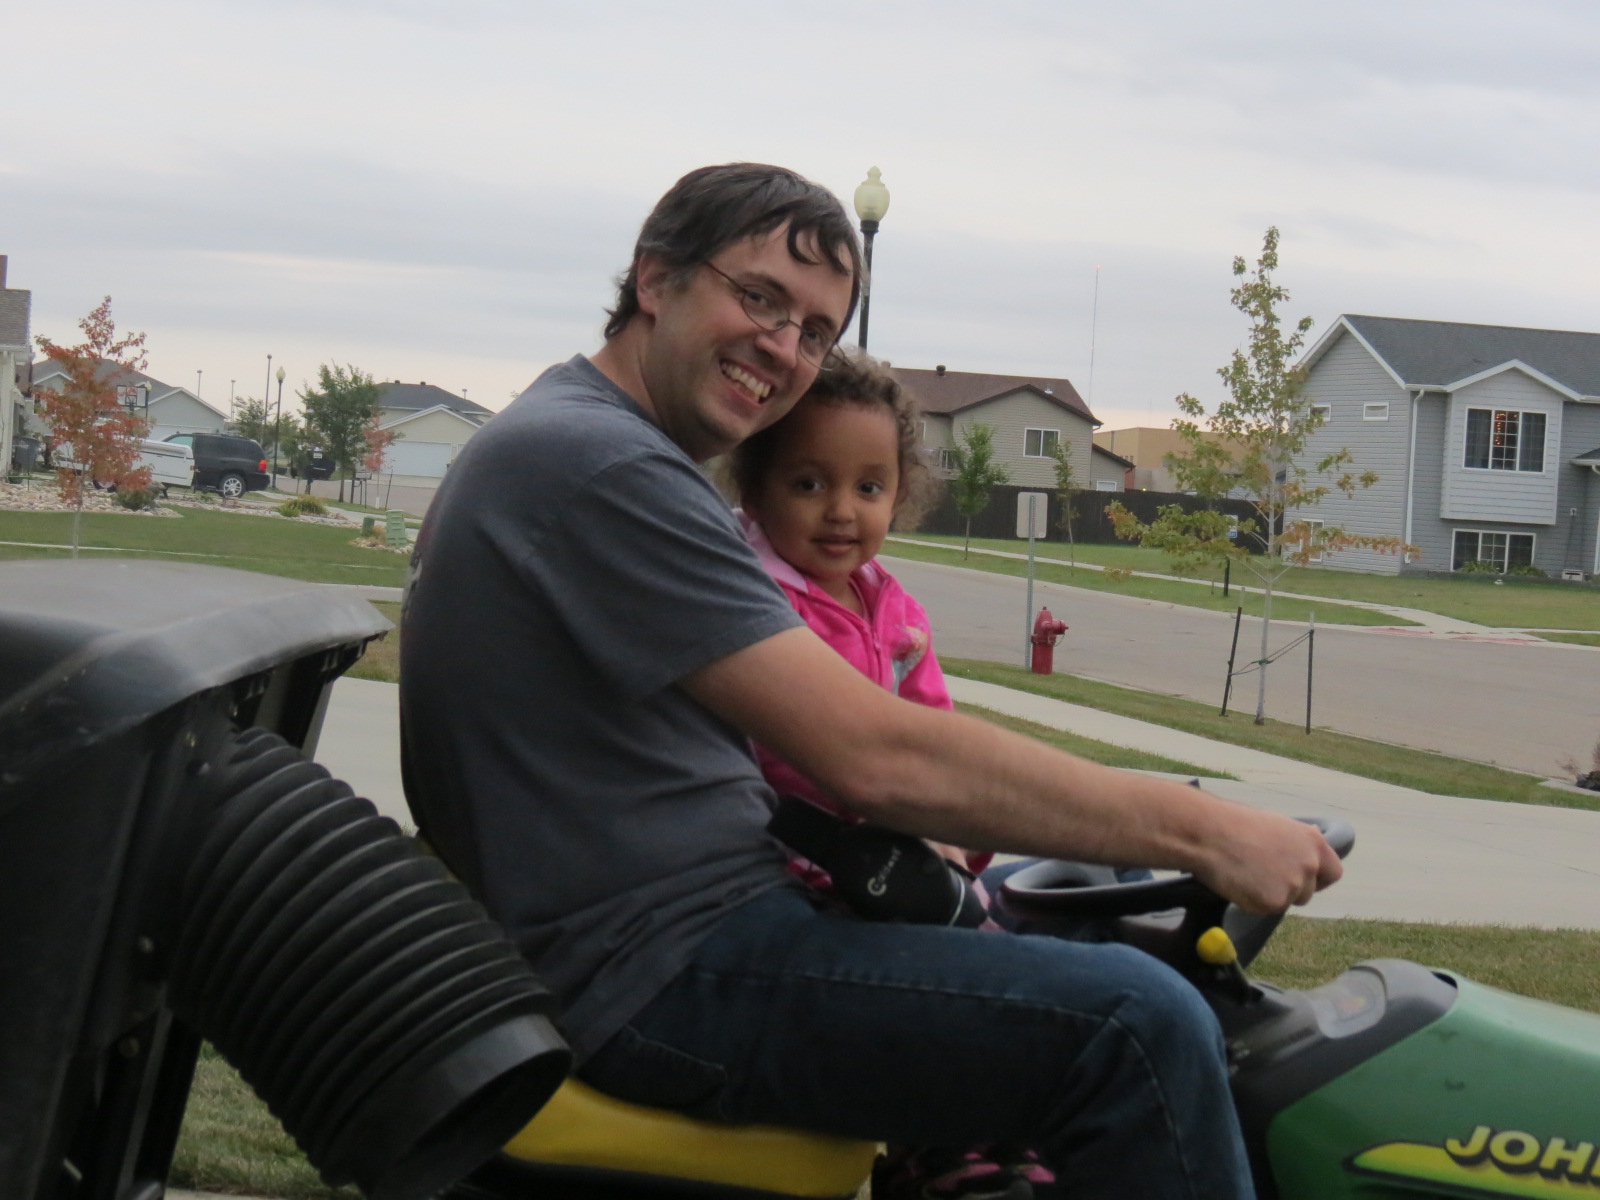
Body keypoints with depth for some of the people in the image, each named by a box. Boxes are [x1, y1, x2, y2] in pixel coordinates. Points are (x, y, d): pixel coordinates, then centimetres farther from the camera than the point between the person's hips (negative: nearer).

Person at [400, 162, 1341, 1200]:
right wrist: (1199, 830, -17)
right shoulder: (598, 464, -17)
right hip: (656, 981, -11)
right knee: (1137, 1023, -22)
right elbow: (876, 758, -23)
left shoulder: (575, 445, 17)